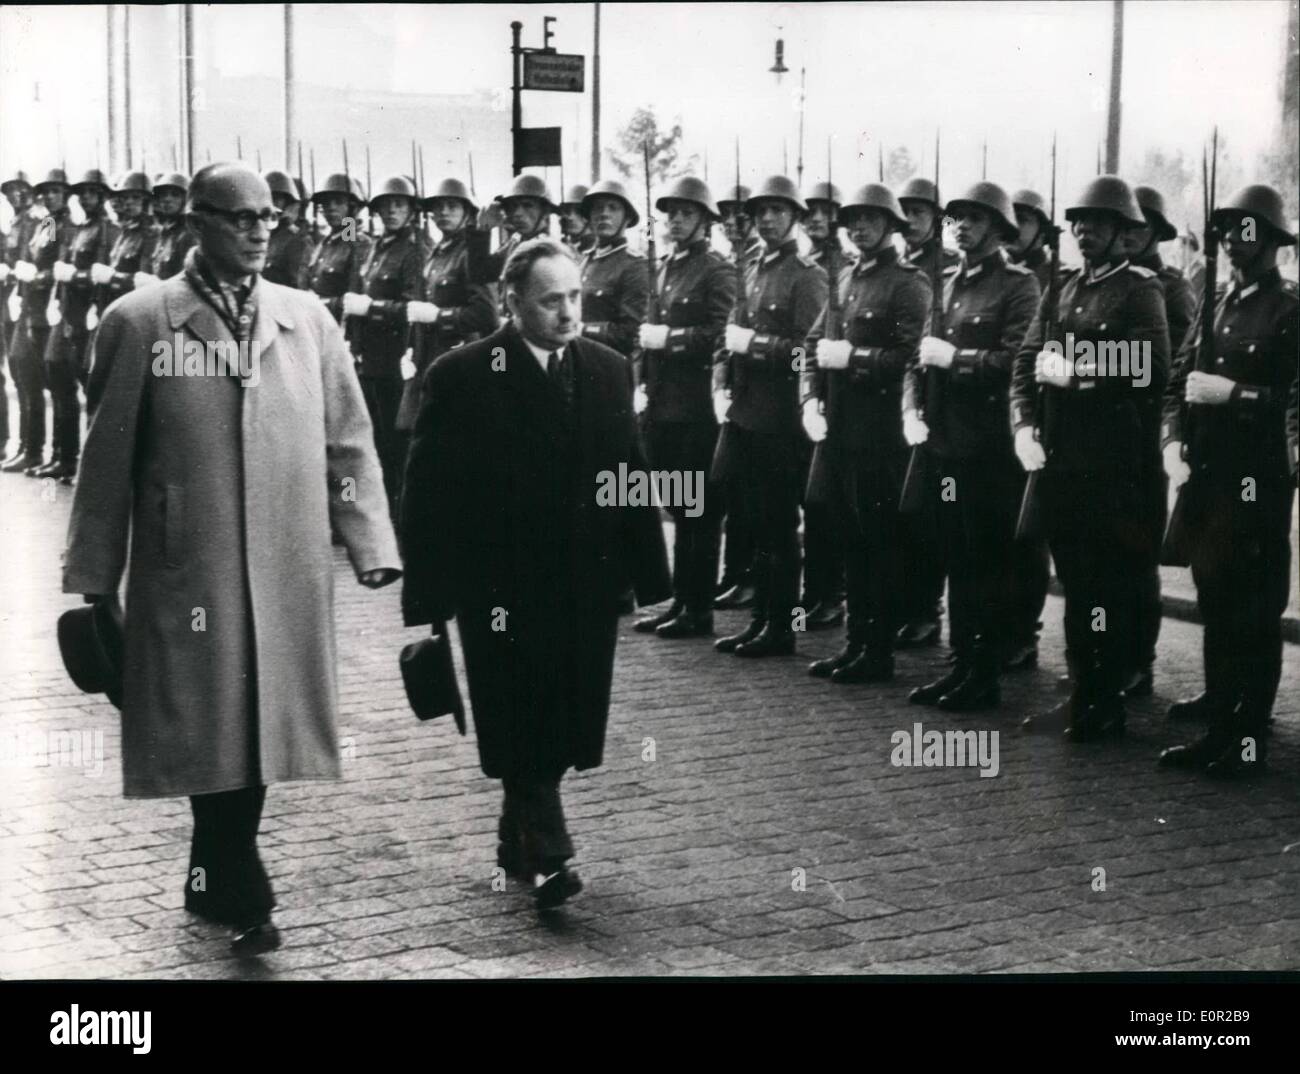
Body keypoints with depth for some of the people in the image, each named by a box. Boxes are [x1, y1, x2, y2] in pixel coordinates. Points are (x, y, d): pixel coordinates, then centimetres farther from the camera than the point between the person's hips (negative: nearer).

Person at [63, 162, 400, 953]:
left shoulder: (308, 319, 8)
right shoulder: (138, 322, 0)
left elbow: (350, 442, 8)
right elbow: (108, 459, 2)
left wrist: (372, 545, -2)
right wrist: (94, 578, 2)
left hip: (291, 571, 3)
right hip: (187, 573, -3)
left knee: (261, 729, 9)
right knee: (210, 733, 1)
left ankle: (217, 882, 26)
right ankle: (242, 891, 16)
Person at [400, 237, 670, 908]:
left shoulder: (607, 370, 7)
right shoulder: (461, 376, -6)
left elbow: (631, 475, 9)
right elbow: (428, 492, -6)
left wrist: (650, 574, 5)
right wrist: (429, 595, -9)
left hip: (587, 583, 4)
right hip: (501, 587, -4)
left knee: (562, 725, 9)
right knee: (522, 725, -4)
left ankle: (519, 842, 27)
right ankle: (546, 855, 2)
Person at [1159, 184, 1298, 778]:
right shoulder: (1216, 306, 15)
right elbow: (1177, 383, 12)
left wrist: (1232, 392, -20)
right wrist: (1173, 445, -3)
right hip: (1206, 478, 7)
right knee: (1215, 601, 14)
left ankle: (1249, 739, 0)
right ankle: (1220, 715, 26)